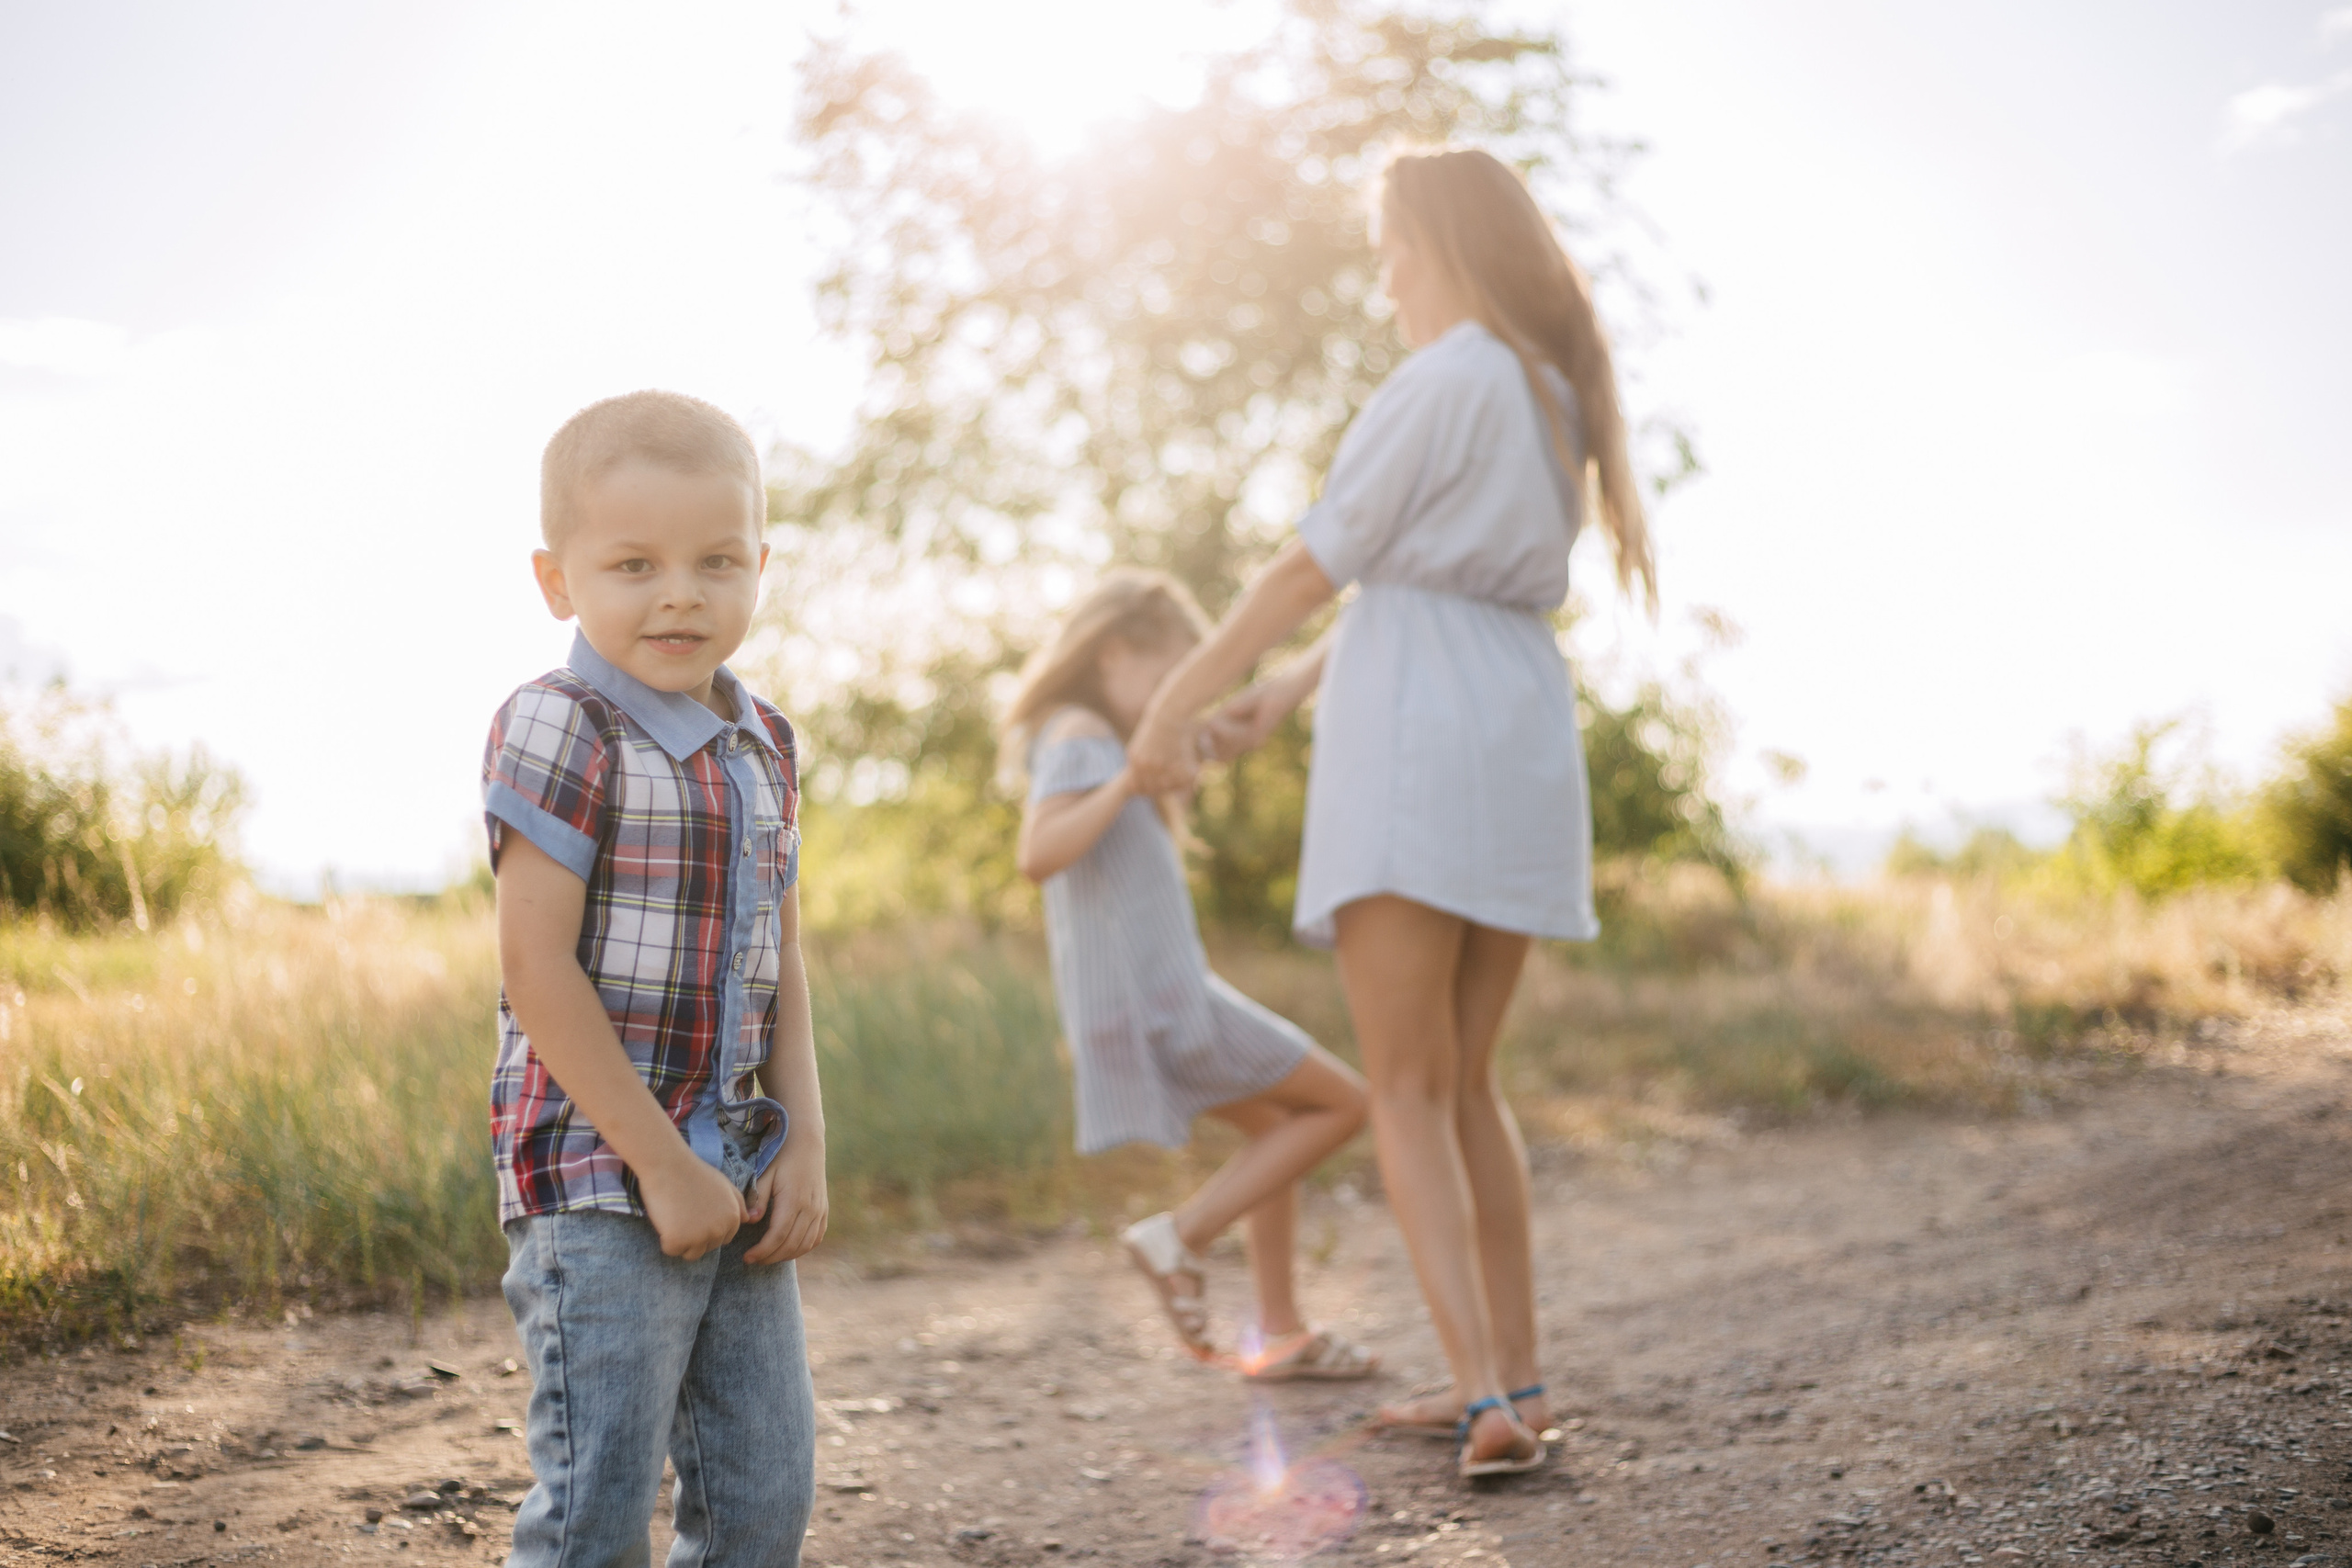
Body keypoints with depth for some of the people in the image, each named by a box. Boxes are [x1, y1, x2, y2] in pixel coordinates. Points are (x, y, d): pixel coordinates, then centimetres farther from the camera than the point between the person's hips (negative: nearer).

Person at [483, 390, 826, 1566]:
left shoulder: (760, 743, 10)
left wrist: (803, 1147, 3)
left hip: (735, 1173, 7)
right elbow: (538, 973, -17)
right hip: (599, 1176, -7)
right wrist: (661, 1163, -16)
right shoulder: (558, 729, -12)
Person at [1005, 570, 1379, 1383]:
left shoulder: (1074, 742, 16)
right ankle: (1180, 1235, -6)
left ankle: (1279, 1331, 25)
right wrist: (1132, 776, -30)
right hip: (1159, 999, -10)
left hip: (1143, 1001, 10)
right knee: (1342, 1103, 0)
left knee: (1277, 1125, 24)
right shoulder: (1078, 739, -12)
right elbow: (1037, 856, -28)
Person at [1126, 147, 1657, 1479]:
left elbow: (1313, 566, -8)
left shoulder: (1446, 382, -8)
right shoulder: (1557, 389, 18)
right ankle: (1512, 1379, 18)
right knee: (1466, 1077, 16)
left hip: (1420, 738, -8)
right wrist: (1293, 689, 27)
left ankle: (1491, 1393, -14)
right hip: (1524, 738, 8)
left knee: (1408, 1091, -4)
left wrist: (1177, 703, 1)